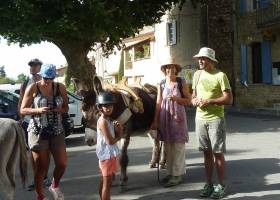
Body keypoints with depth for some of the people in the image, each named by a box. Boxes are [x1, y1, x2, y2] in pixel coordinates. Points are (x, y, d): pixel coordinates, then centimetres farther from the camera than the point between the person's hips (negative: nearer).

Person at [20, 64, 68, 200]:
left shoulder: (60, 88, 3)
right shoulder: (33, 88, -6)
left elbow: (66, 108, 11)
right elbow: (22, 110, -3)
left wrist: (60, 109, -12)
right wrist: (38, 110, -20)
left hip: (57, 131, 3)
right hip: (38, 131, -3)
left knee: (62, 164, 0)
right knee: (41, 167, 2)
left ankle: (54, 186, 30)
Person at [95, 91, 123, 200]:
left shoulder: (108, 120, 10)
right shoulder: (103, 121, -18)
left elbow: (116, 135, 12)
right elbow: (110, 141, -23)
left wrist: (118, 129, -8)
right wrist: (118, 136, -5)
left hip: (111, 154, 9)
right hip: (107, 155, -9)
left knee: (104, 182, 19)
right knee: (107, 184, -3)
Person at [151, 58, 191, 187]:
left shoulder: (181, 82, -3)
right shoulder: (161, 85, 5)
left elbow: (188, 100, -2)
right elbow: (158, 103, 4)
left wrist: (176, 99, -19)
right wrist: (156, 121, 1)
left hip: (178, 116, -4)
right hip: (165, 117, 4)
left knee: (178, 145, 0)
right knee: (168, 146, 11)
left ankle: (177, 174, 5)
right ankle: (170, 172, 22)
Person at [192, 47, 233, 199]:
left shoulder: (220, 75, -8)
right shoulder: (197, 74, 10)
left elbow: (229, 99, -12)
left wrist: (210, 101, -20)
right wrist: (194, 100, -4)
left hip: (215, 119, -5)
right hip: (200, 118, 5)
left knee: (218, 153, 0)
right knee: (207, 152, 11)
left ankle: (221, 186, 11)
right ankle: (209, 184, 20)